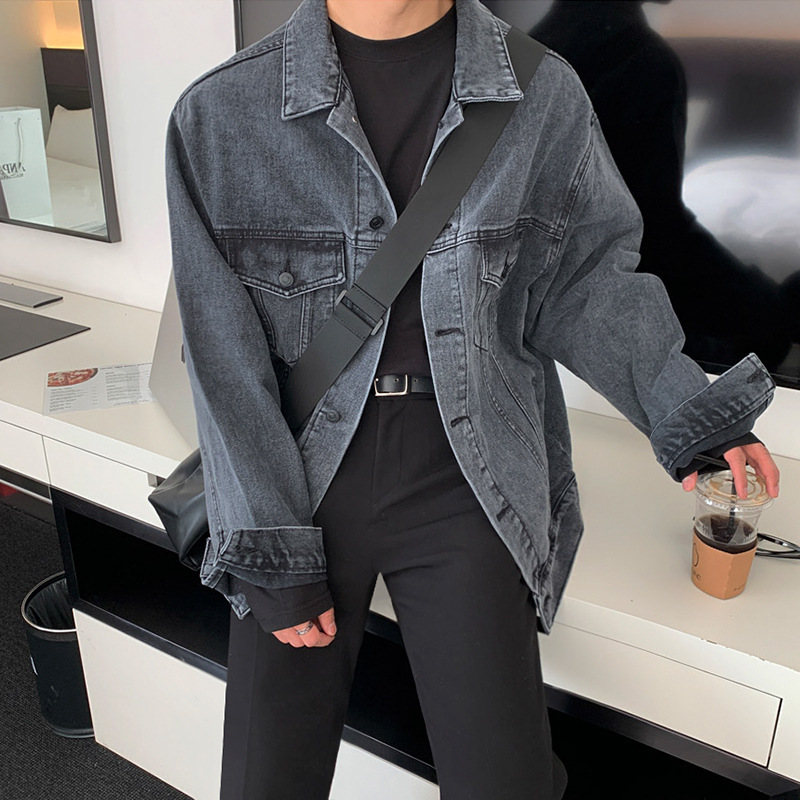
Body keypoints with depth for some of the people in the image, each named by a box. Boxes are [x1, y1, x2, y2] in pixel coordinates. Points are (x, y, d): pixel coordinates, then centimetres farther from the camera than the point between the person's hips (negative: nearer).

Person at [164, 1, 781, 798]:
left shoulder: (544, 94, -1)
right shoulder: (218, 113, -4)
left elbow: (582, 280, 9)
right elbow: (224, 362, -4)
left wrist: (687, 406, -4)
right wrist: (271, 555, -7)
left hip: (468, 472, 1)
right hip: (297, 467, 1)